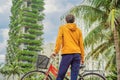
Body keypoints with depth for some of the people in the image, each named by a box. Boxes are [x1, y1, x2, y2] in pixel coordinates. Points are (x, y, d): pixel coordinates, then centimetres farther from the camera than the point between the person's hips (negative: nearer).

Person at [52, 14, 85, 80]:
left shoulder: (62, 28, 9)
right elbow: (81, 44, 15)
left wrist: (56, 51, -3)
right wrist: (82, 57, 18)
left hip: (67, 53, -3)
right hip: (77, 54, 4)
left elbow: (59, 39, -2)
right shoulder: (78, 30, 17)